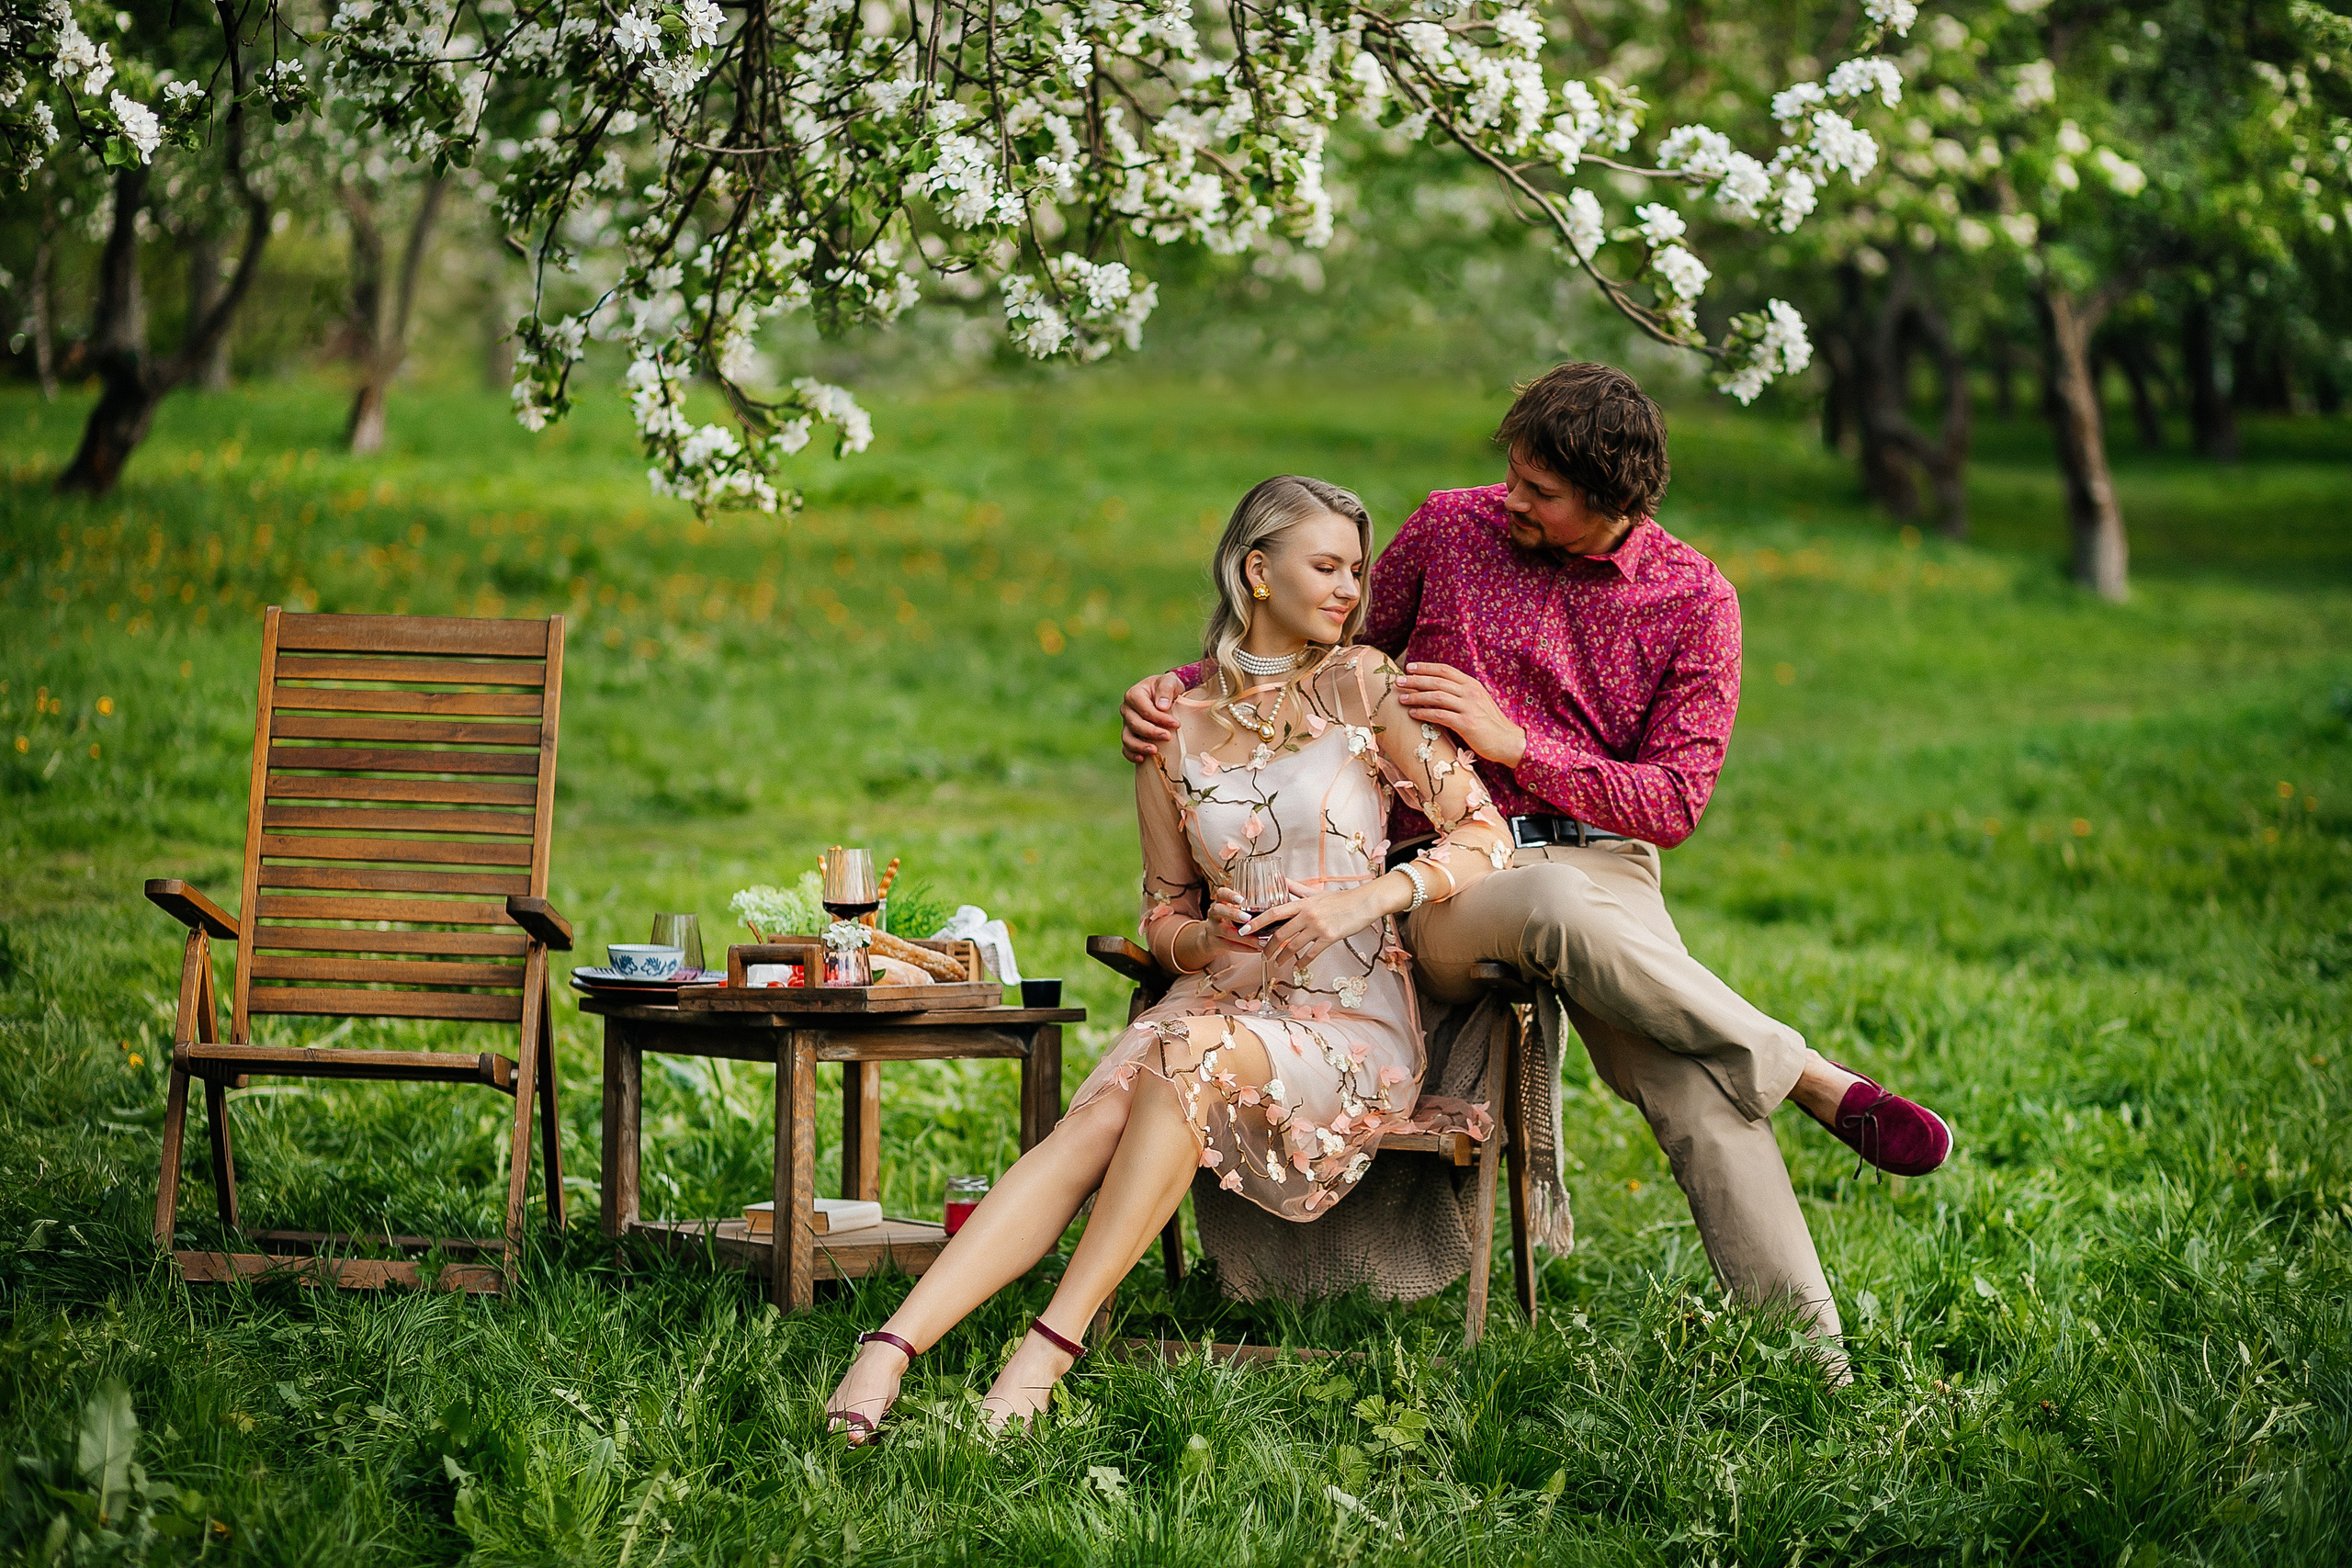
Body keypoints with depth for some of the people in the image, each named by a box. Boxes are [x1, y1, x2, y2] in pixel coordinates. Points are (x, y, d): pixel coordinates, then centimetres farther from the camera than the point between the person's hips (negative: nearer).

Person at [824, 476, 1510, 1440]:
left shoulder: (1360, 686, 2)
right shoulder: (1174, 725, 10)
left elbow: (1486, 839, 0)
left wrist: (1364, 897, -15)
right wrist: (1207, 939, -7)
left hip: (1352, 1026, -3)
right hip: (1222, 1000, 3)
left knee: (1191, 1057, -35)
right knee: (1091, 1125, -27)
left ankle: (1055, 1342, -36)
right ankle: (891, 1346, -41)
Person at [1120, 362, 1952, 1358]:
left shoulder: (1694, 601, 4)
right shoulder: (1449, 529, 8)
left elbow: (1674, 803, 0)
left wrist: (1515, 744, -13)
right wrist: (1181, 687, 6)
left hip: (1601, 859, 0)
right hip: (1445, 877, 0)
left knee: (1694, 1093, -28)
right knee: (1559, 908, -39)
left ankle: (1812, 1356, -30)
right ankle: (1807, 1079, -27)